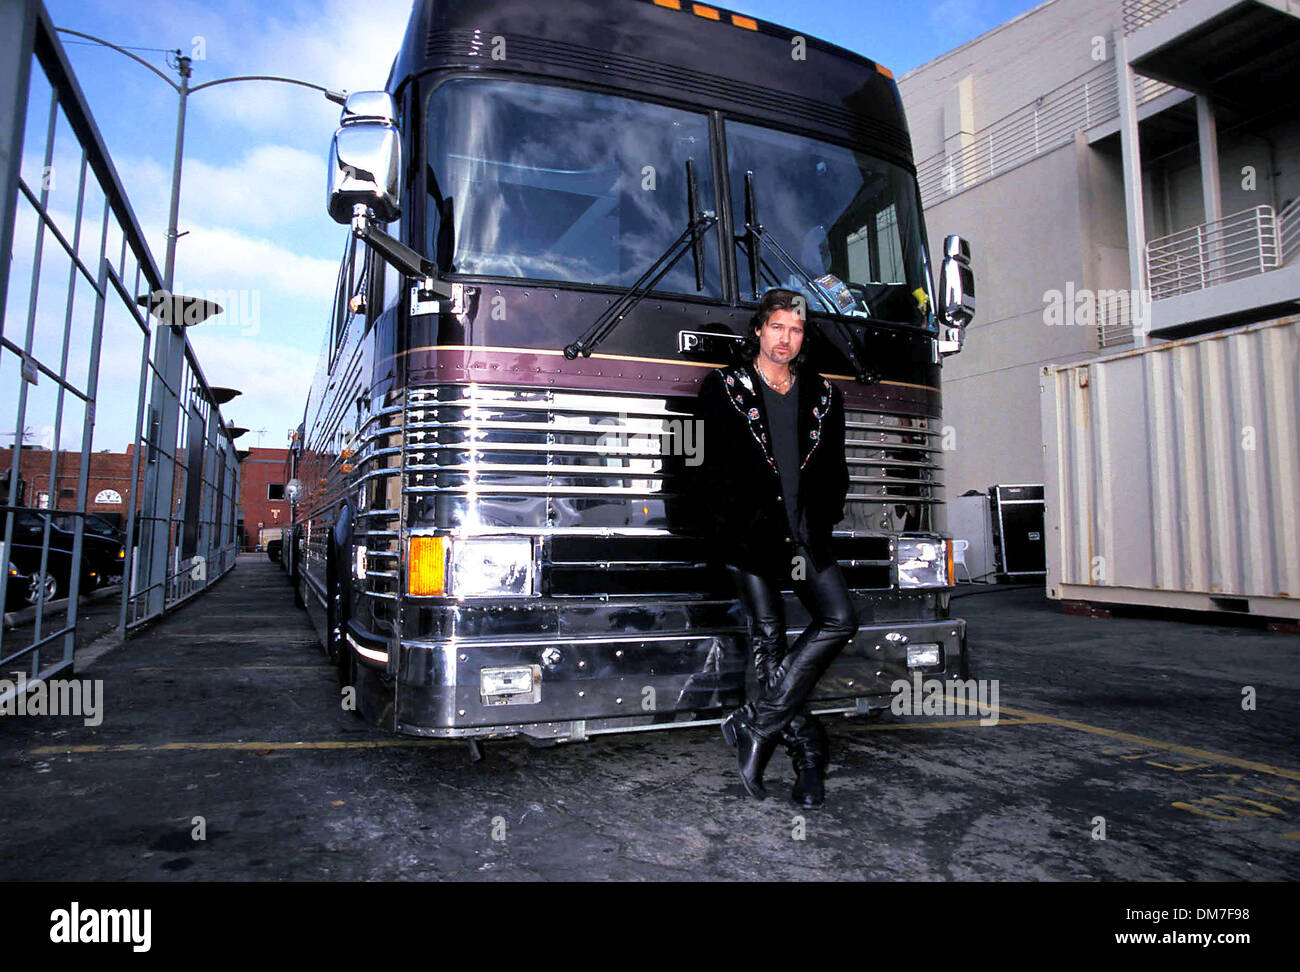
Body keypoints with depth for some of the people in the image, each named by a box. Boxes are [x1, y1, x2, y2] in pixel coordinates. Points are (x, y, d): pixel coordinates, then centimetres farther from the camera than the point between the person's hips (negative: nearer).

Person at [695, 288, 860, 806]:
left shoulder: (823, 394, 17)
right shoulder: (724, 387, 7)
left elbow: (835, 470, 18)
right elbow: (712, 466, 0)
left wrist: (821, 524, 4)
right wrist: (741, 522, -9)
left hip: (805, 534, 4)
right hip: (748, 534, -3)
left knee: (840, 620, -11)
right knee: (769, 636, -2)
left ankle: (756, 723, -3)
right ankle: (807, 751, 10)